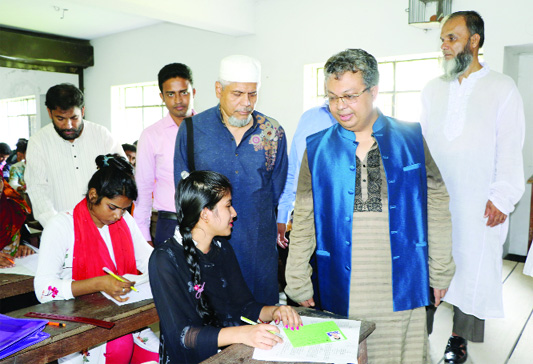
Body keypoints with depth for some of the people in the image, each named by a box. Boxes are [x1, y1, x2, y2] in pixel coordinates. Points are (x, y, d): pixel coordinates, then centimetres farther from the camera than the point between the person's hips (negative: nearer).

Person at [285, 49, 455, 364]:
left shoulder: (412, 139, 1)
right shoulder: (317, 149, 1)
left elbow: (436, 205, 5)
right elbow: (304, 221, 1)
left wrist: (440, 273, 5)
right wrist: (299, 286, 2)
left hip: (401, 288, 1)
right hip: (339, 291, 0)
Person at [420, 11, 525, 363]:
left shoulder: (502, 88, 2)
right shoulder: (433, 89, 12)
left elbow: (510, 148, -2)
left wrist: (502, 198, -9)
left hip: (478, 202, -3)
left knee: (471, 266, 3)